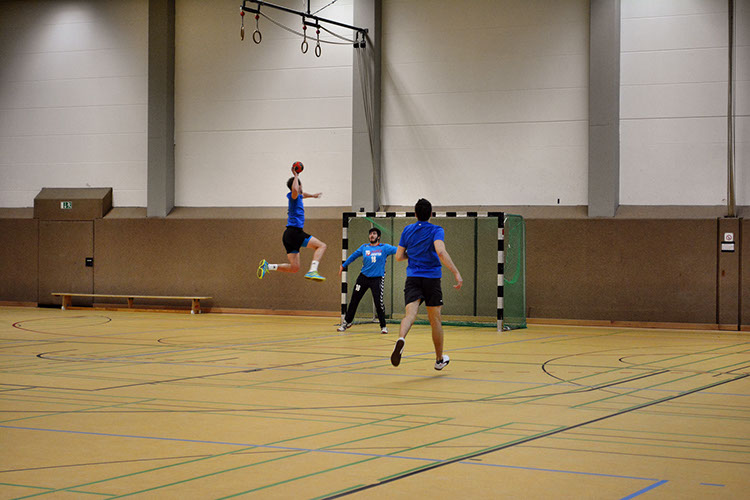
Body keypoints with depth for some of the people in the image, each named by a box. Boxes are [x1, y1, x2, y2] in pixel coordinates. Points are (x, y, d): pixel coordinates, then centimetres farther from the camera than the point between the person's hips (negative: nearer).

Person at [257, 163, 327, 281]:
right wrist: (296, 176, -19)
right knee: (321, 246, -14)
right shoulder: (293, 196, -6)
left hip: (289, 236, 10)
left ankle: (267, 266, -2)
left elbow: (302, 194, 49)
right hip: (295, 231, -10)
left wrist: (312, 195, 65)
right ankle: (312, 271, -31)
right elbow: (295, 190, -32)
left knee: (294, 268, 5)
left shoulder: (298, 197, 22)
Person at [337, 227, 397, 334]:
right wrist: (343, 266, 24)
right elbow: (353, 256, 19)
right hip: (363, 277, 3)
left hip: (377, 279, -3)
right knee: (354, 300, 6)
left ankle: (383, 326, 4)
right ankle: (347, 322, 23)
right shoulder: (364, 248, 6)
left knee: (379, 302, -11)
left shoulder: (384, 247, -2)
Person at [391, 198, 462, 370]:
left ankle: (401, 339, -48)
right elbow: (441, 252, -22)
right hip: (432, 278, -2)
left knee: (410, 314, -15)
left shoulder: (407, 230, 8)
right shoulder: (436, 230, -5)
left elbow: (399, 256, 12)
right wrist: (456, 273, -25)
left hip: (412, 278, 2)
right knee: (435, 320, 12)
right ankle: (439, 359, 24)